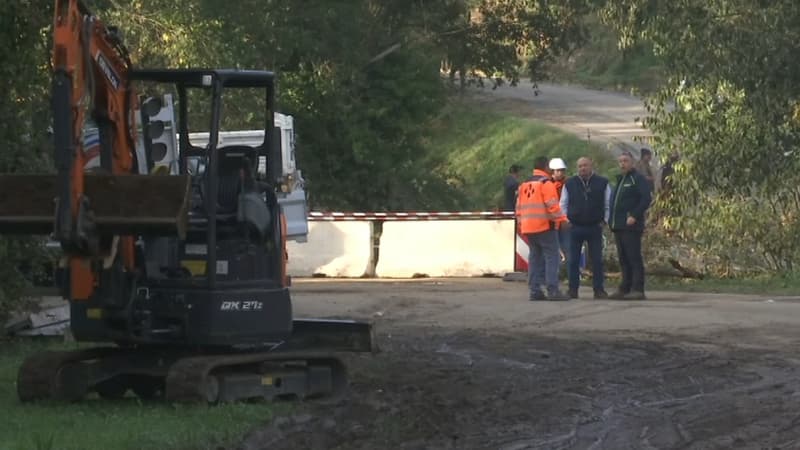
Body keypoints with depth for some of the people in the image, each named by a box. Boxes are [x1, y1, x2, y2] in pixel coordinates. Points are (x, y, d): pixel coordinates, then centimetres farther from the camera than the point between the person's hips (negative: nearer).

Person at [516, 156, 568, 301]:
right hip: (545, 227, -8)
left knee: (535, 258, 11)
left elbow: (519, 206, 18)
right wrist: (561, 219, -12)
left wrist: (521, 223, 23)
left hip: (528, 228, 8)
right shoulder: (546, 183, -7)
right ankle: (552, 290, -14)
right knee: (552, 257, -7)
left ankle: (535, 290, 7)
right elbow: (552, 205, -16)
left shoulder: (524, 184, 16)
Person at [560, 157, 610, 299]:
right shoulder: (570, 183, 6)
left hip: (595, 227, -1)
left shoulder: (602, 183, 4)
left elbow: (608, 204, 9)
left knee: (597, 260, 0)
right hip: (575, 227, 1)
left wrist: (604, 220, 1)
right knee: (573, 260, 0)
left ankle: (599, 289, 4)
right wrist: (566, 220, 2)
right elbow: (563, 204, 12)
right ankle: (573, 289, 6)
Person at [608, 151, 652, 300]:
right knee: (623, 259, 10)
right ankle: (625, 288, 13)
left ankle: (637, 289, -12)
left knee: (634, 258, -10)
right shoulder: (620, 180, 22)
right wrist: (611, 220, 16)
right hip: (618, 226, 9)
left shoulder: (638, 179, -5)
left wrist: (634, 216, -21)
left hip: (631, 226, -9)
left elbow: (646, 198, -16)